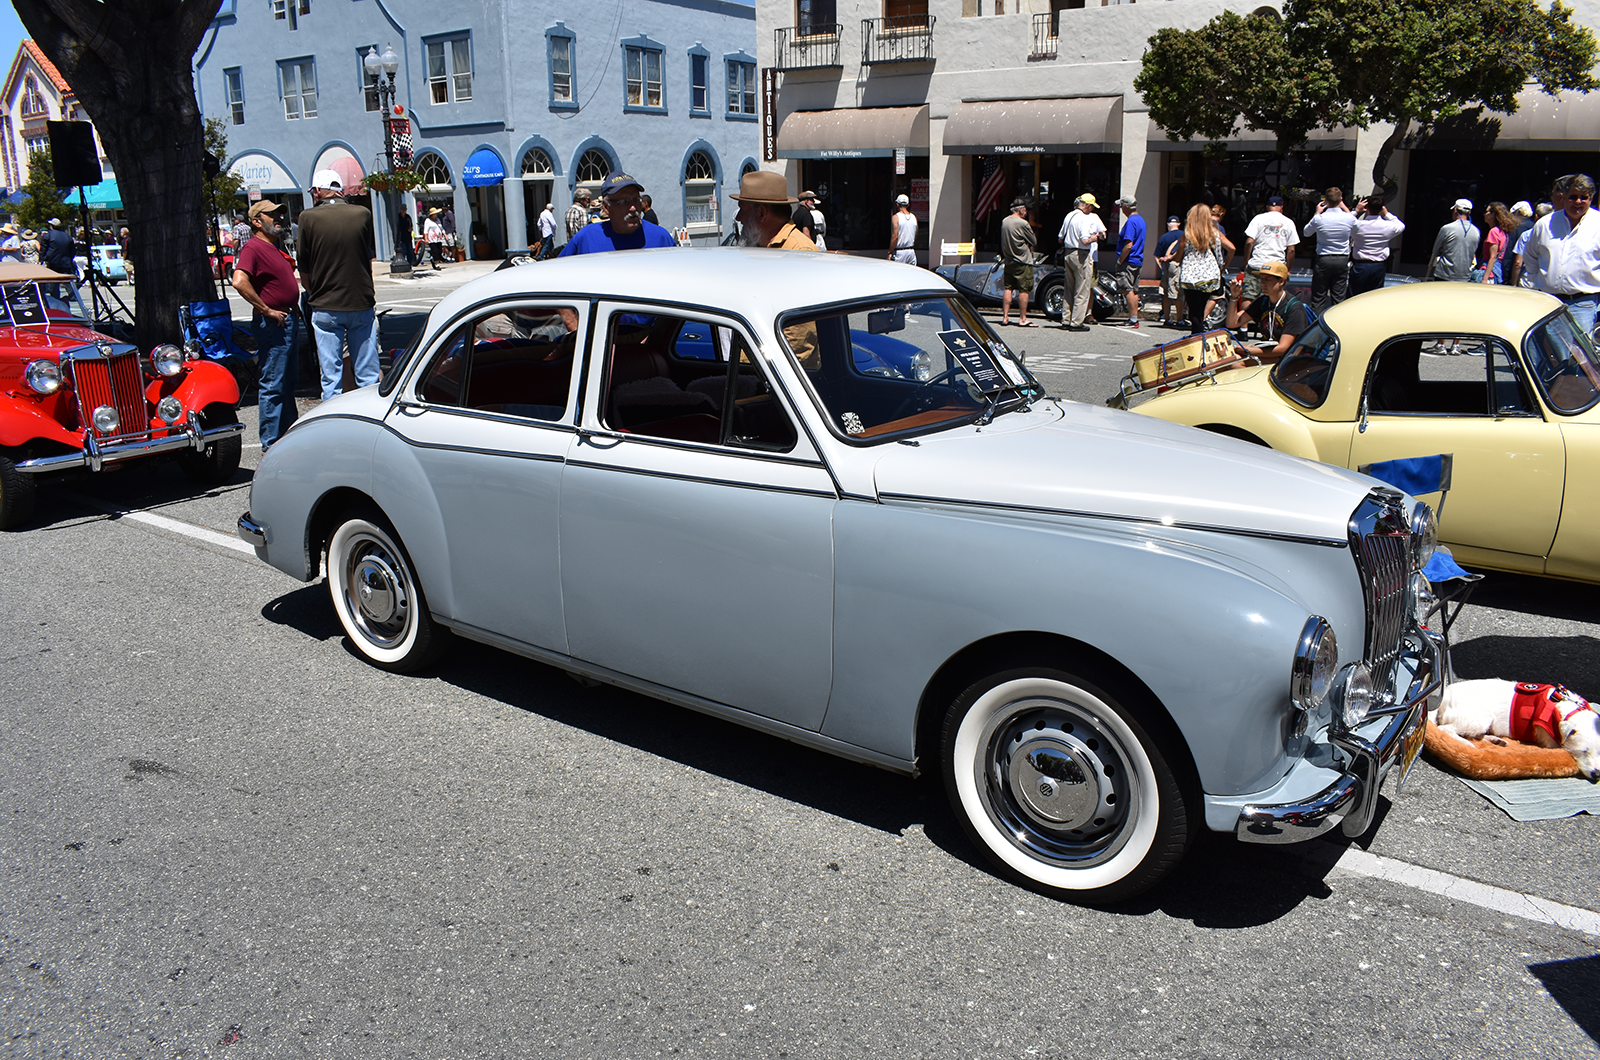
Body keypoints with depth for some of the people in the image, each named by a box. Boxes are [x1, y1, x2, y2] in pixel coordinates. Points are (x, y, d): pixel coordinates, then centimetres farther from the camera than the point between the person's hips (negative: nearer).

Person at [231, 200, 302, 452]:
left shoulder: (275, 247, 17)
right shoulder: (253, 247, -13)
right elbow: (239, 282, -27)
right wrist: (266, 310, -22)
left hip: (289, 319, 10)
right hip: (272, 324, -10)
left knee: (288, 381, 18)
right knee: (273, 385, -6)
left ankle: (291, 430, 30)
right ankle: (270, 443, 0)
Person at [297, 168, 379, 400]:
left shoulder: (308, 218, -5)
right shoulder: (363, 214, -1)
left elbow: (304, 270, 1)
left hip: (325, 309, -1)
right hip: (362, 303, 1)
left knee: (331, 377, 5)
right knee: (368, 376, 7)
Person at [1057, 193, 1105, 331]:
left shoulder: (1069, 215, 10)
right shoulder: (1084, 218, -15)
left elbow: (1061, 238, 17)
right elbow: (1085, 241, -25)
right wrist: (1095, 237, -15)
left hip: (1068, 254, 8)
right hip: (1081, 256, -8)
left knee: (1069, 290, 15)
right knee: (1082, 292, -2)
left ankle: (1066, 320, 17)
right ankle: (1076, 323, -2)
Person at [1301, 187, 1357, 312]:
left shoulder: (1319, 219, -12)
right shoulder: (1349, 218, -6)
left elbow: (1306, 232, 8)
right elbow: (1355, 228, 19)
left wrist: (1317, 213, 13)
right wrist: (1344, 207, 23)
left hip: (1323, 260, -2)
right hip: (1342, 260, 2)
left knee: (1318, 297, 5)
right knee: (1338, 297, 7)